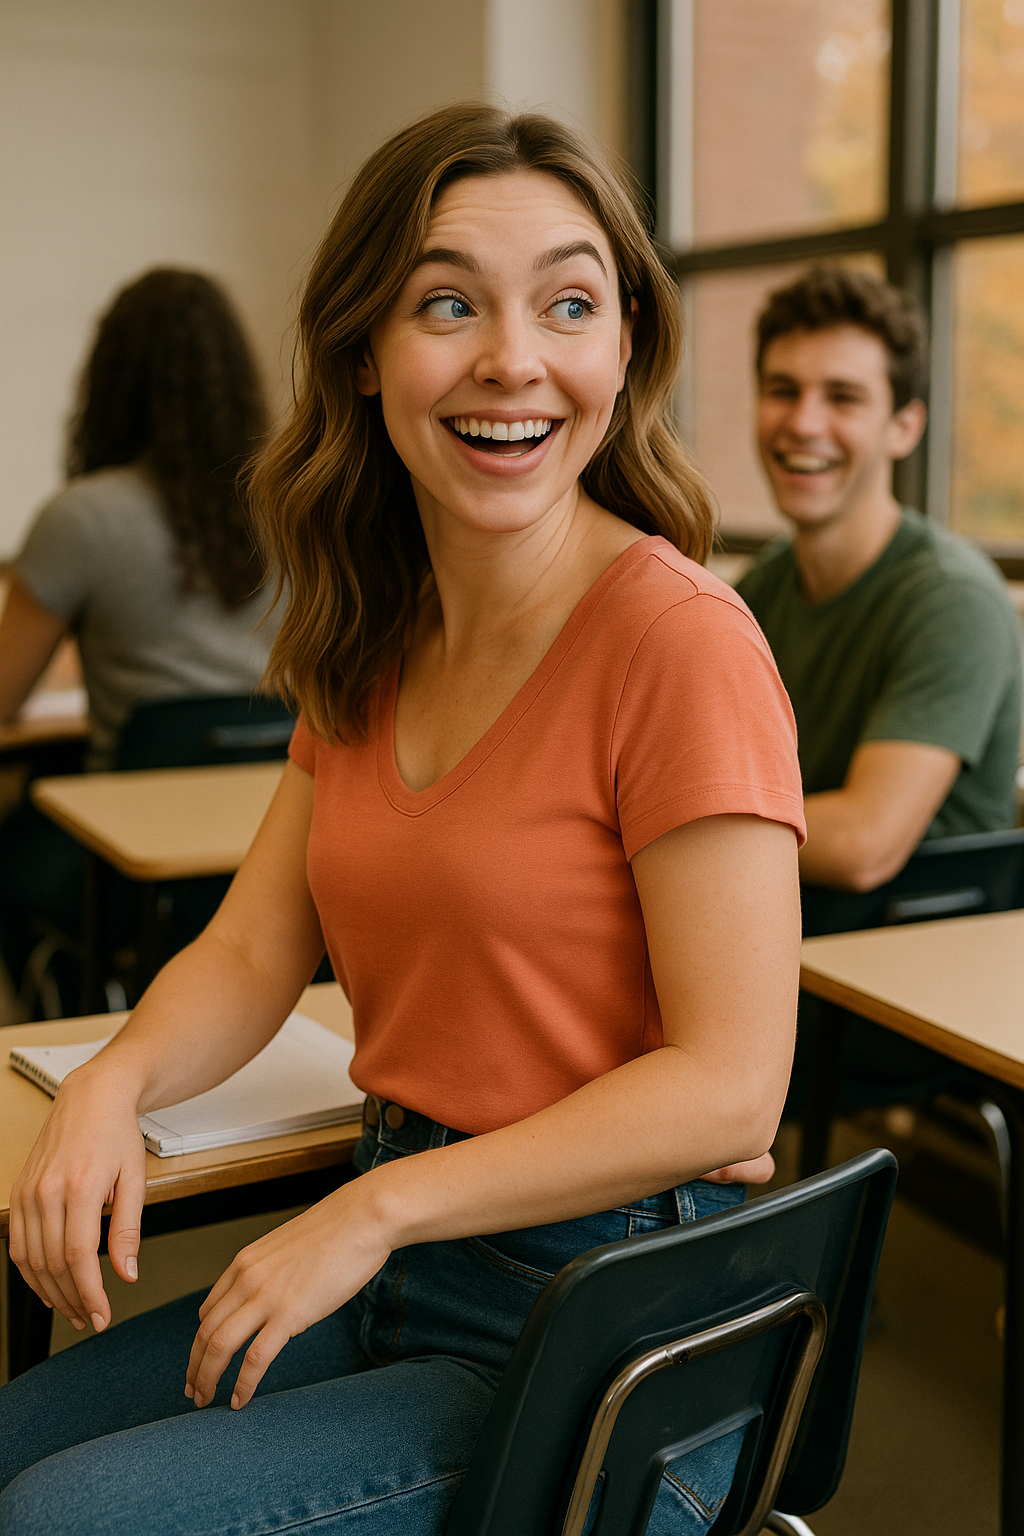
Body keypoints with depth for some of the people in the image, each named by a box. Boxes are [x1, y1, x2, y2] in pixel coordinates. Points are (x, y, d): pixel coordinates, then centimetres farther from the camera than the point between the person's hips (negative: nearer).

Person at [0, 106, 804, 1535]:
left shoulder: (679, 638, -18)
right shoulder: (374, 645, 7)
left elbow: (730, 1084, -20)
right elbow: (254, 951, 7)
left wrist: (377, 1205, -19)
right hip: (387, 1271, 7)